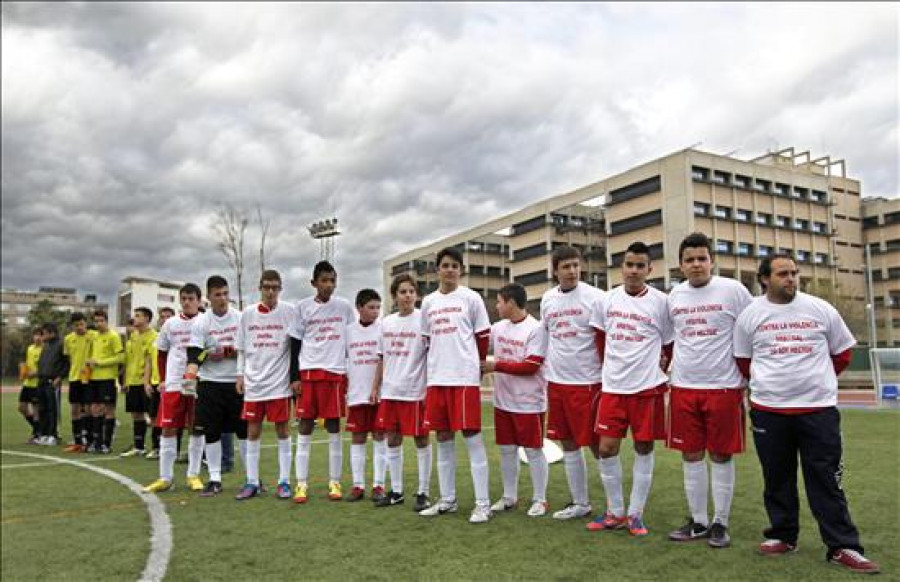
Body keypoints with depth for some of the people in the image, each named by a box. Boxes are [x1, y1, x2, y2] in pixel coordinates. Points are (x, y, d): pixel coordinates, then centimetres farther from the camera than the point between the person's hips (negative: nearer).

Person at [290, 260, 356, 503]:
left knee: (334, 428, 4)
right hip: (308, 371, 0)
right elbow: (295, 344, 5)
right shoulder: (302, 307, 4)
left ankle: (335, 483, 11)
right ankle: (302, 484, 6)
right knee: (305, 427, 1)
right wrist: (294, 377, -1)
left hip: (336, 372, 0)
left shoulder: (344, 307, 5)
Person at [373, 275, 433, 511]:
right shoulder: (386, 322, 10)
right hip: (390, 392, 6)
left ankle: (424, 493, 14)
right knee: (392, 440, 11)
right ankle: (396, 491, 24)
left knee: (421, 440, 3)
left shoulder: (422, 320, -7)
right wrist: (376, 387, 13)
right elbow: (382, 358, 15)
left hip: (415, 392, -6)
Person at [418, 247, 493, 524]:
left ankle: (483, 503, 2)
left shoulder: (471, 298, 1)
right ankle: (447, 500, 20)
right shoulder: (428, 302, 13)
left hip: (465, 377, -4)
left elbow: (483, 335, 6)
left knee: (472, 436, -4)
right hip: (436, 378, 5)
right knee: (443, 438, 9)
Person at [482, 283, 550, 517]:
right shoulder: (498, 327, 7)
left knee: (533, 450, 3)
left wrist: (497, 366, -18)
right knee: (507, 449, 13)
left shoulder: (536, 329, -14)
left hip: (528, 403, -6)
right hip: (503, 401, 6)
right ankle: (509, 497, 26)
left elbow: (531, 366, -19)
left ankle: (539, 500, 16)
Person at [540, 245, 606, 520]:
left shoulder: (595, 297, -8)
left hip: (587, 381, -5)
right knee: (568, 444, 12)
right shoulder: (547, 298, 9)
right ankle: (580, 503, 25)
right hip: (556, 381, 6)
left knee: (597, 445, 0)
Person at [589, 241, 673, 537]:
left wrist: (660, 368, 5)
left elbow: (671, 344, 5)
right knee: (606, 448, 3)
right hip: (612, 387, 3)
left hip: (648, 387, -3)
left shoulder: (660, 302, -4)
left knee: (644, 448, 5)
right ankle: (615, 512, 19)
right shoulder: (608, 299, 4)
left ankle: (635, 514, 19)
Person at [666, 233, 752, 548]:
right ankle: (698, 521, 21)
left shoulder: (732, 290, -5)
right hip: (683, 387, 4)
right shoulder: (674, 295, 7)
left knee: (721, 456, 5)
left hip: (723, 386, -3)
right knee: (691, 455, 8)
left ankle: (720, 523, 19)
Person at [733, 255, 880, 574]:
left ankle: (842, 546, 10)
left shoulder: (821, 309, 2)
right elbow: (743, 360, 14)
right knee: (777, 478, 10)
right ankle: (783, 536, 24)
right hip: (768, 410, 1)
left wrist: (818, 380, 13)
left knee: (826, 480, 2)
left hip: (819, 408, -1)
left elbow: (842, 353, 12)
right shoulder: (750, 314, 2)